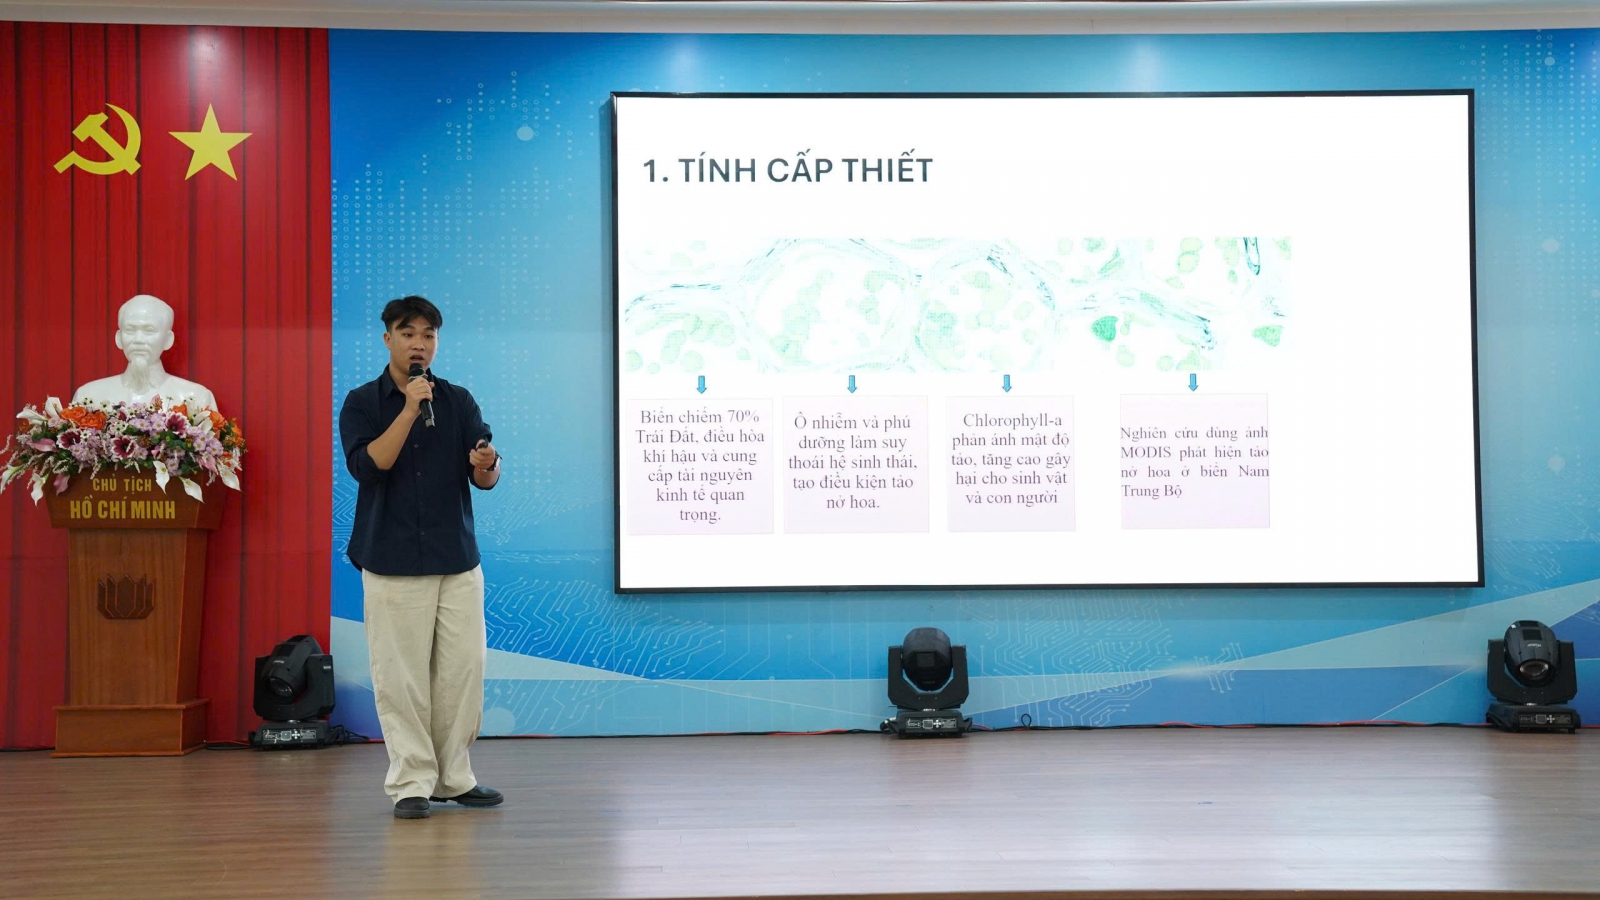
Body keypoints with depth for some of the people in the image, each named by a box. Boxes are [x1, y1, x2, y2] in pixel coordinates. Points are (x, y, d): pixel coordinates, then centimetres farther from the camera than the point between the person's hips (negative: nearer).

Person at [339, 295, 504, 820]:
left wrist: (486, 464, -21)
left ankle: (454, 777, 16)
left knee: (463, 669, 4)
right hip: (392, 563, -3)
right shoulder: (362, 403, 2)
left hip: (457, 559, 3)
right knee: (401, 676, -2)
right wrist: (409, 410, -20)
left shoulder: (459, 401, 8)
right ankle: (411, 783, 7)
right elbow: (367, 466, -15)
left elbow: (484, 480, 2)